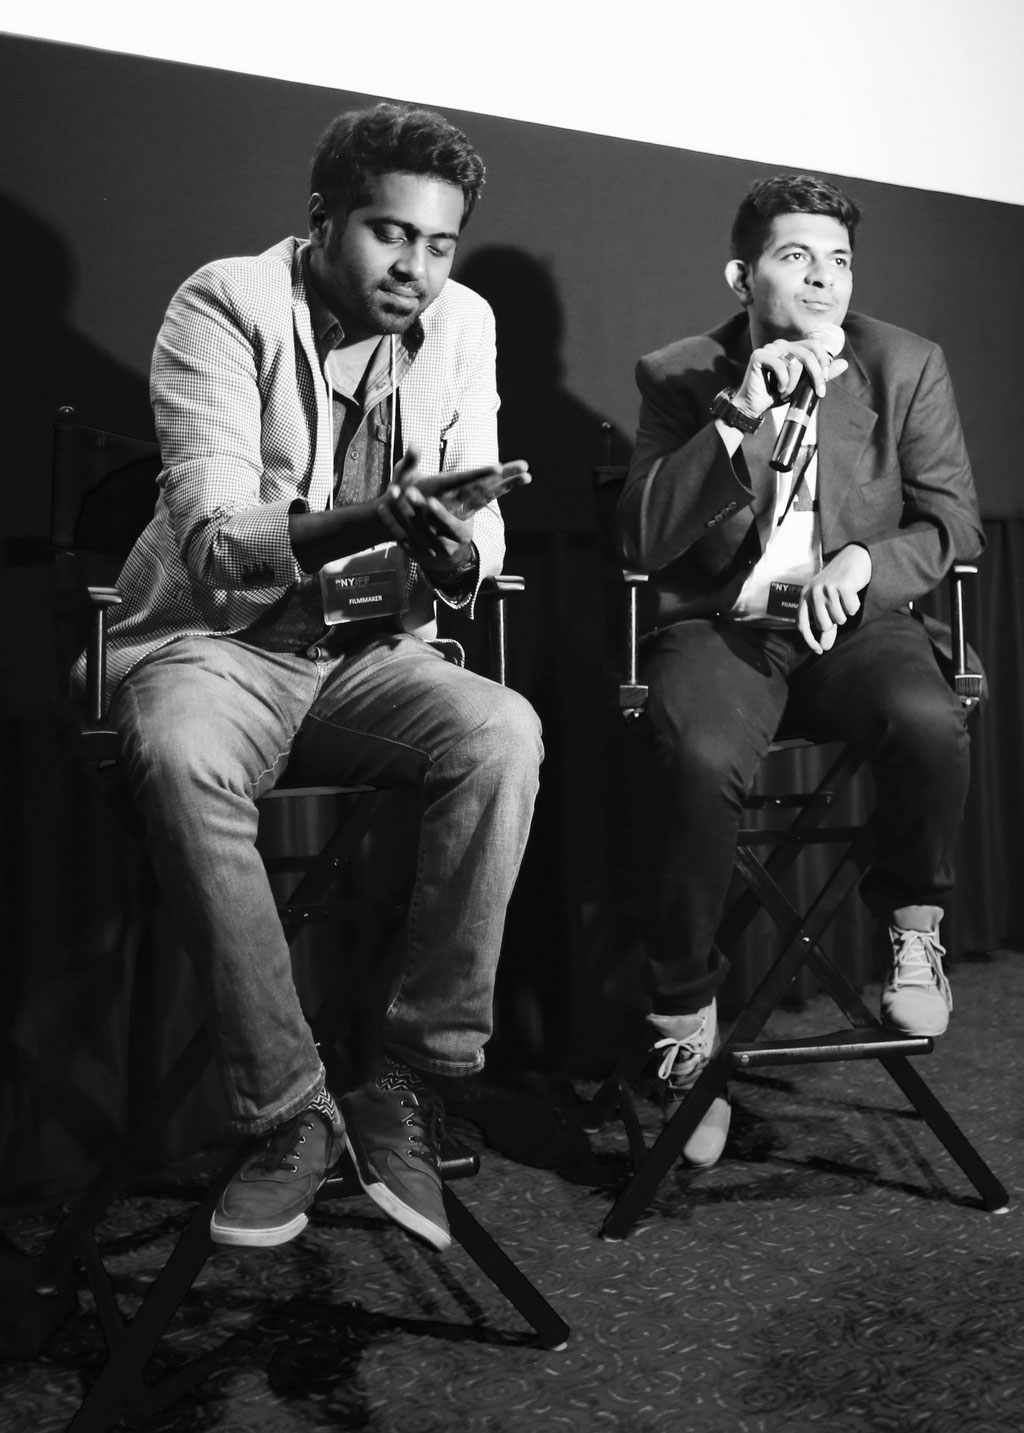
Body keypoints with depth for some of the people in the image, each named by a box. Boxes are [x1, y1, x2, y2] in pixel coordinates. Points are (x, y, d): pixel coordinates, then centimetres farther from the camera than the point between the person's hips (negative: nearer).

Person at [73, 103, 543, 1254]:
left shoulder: (461, 323, 5)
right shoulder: (225, 306, -9)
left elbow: (477, 531, 0)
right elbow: (213, 546, -21)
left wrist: (456, 554, -26)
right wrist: (374, 520, -39)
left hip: (372, 650, 3)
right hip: (214, 639, -3)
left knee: (505, 734, -27)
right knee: (178, 756, -37)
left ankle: (412, 1091, -19)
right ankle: (288, 1114, -22)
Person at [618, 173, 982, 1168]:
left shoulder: (907, 366, 9)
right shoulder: (677, 376, 4)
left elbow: (953, 521, 9)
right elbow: (643, 540, -5)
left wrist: (862, 562, -11)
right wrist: (738, 413, -16)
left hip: (853, 616, 2)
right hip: (720, 621, -1)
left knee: (930, 727, -32)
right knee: (699, 760, -34)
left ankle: (909, 924, -1)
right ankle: (685, 1016, -14)